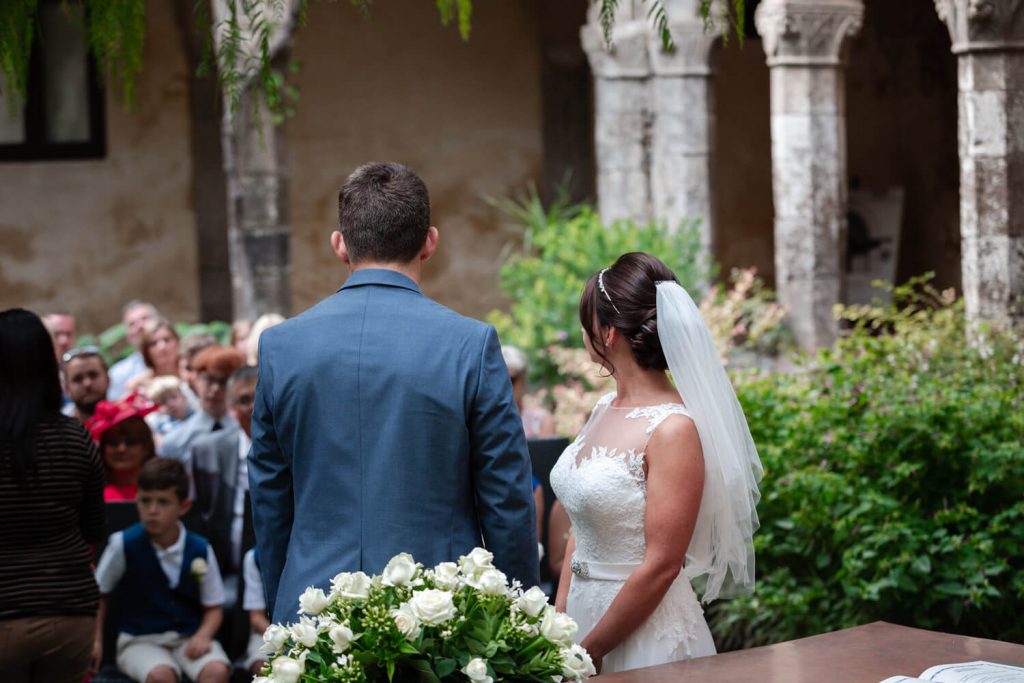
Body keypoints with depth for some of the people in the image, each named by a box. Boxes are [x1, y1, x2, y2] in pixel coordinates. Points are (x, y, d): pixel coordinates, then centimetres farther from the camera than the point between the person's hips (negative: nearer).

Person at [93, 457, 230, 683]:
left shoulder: (200, 550, -2)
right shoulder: (124, 544, -5)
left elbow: (213, 607, 5)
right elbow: (98, 593, 7)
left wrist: (203, 636, -14)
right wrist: (95, 639, -2)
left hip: (189, 638, 2)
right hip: (139, 640, -1)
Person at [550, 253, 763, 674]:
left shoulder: (672, 429, -18)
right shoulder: (606, 410, 4)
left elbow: (661, 566, -19)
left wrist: (588, 652, -13)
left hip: (645, 633, -7)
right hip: (585, 614, 7)